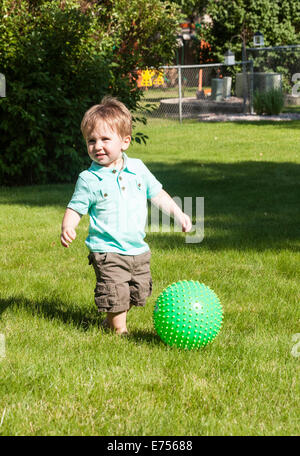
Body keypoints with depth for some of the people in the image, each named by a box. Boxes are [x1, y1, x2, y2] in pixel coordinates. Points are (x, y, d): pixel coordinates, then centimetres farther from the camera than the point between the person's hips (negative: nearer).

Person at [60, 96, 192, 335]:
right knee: (115, 295, -8)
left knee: (139, 292, 14)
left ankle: (111, 321, 33)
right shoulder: (89, 179, -9)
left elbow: (157, 194, 15)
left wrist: (177, 213, 9)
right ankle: (119, 330, 11)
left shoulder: (138, 169, 2)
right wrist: (68, 227, -24)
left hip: (138, 250, 5)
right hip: (107, 251, -5)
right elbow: (75, 208, -5)